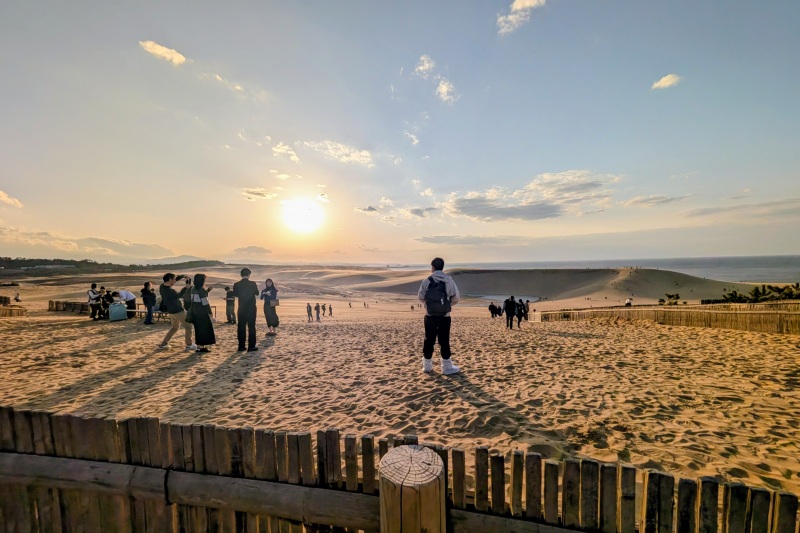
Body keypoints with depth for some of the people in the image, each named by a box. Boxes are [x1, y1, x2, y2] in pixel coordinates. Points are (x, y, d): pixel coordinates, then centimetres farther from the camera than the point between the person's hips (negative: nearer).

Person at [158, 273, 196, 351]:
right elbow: (179, 295, -7)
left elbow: (173, 280, 14)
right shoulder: (170, 291, -28)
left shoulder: (162, 286, -3)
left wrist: (182, 276, 5)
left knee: (175, 327, 25)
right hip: (178, 311, -9)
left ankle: (163, 344, 23)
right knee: (188, 326, 7)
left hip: (171, 311, 9)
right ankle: (189, 345, 12)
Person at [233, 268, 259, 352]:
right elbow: (257, 293, 4)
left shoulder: (236, 284, -5)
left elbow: (235, 294, 11)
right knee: (251, 327, 2)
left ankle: (241, 346, 14)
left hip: (241, 309, 3)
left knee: (241, 327, 10)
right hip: (251, 308, -3)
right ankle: (251, 346, 3)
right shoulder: (252, 284, -12)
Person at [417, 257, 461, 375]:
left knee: (429, 340, 11)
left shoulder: (426, 281, -7)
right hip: (444, 316, 0)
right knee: (444, 341, 9)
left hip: (430, 316, 1)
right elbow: (456, 298, -3)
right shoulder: (448, 280, -6)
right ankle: (447, 367, 15)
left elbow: (420, 297, 0)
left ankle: (427, 365, 22)